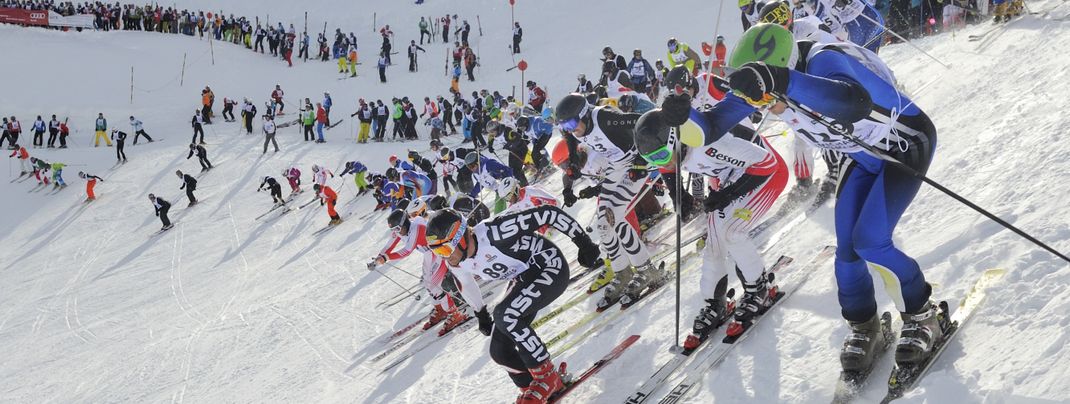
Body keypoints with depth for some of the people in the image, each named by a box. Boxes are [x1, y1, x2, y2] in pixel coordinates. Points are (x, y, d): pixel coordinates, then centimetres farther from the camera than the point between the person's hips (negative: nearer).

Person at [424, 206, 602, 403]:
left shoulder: (492, 233, -33)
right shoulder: (456, 263, -9)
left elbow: (548, 214, -29)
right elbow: (466, 285, 17)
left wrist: (584, 243, -23)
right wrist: (480, 314, 29)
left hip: (552, 267, -8)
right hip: (526, 281, 8)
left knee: (504, 315, -28)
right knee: (500, 351, -3)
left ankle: (547, 377, -13)